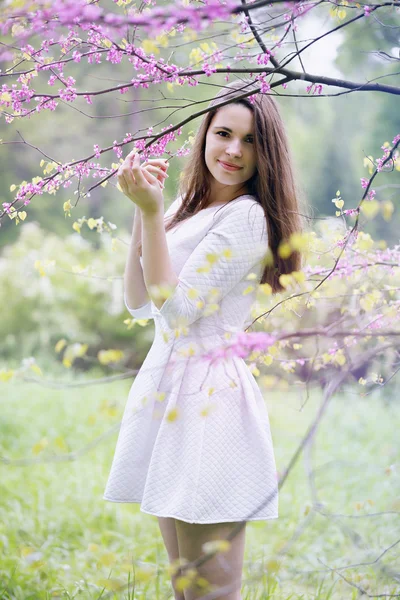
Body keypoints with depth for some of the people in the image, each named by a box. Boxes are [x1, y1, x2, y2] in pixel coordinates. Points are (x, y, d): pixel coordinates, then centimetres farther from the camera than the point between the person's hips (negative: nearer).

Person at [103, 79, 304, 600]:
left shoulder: (246, 217, -12)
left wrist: (152, 212, -17)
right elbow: (139, 302, 9)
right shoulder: (187, 209, 14)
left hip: (208, 392, -9)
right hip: (165, 380, 9)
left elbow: (174, 306, -16)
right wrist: (142, 210, 1)